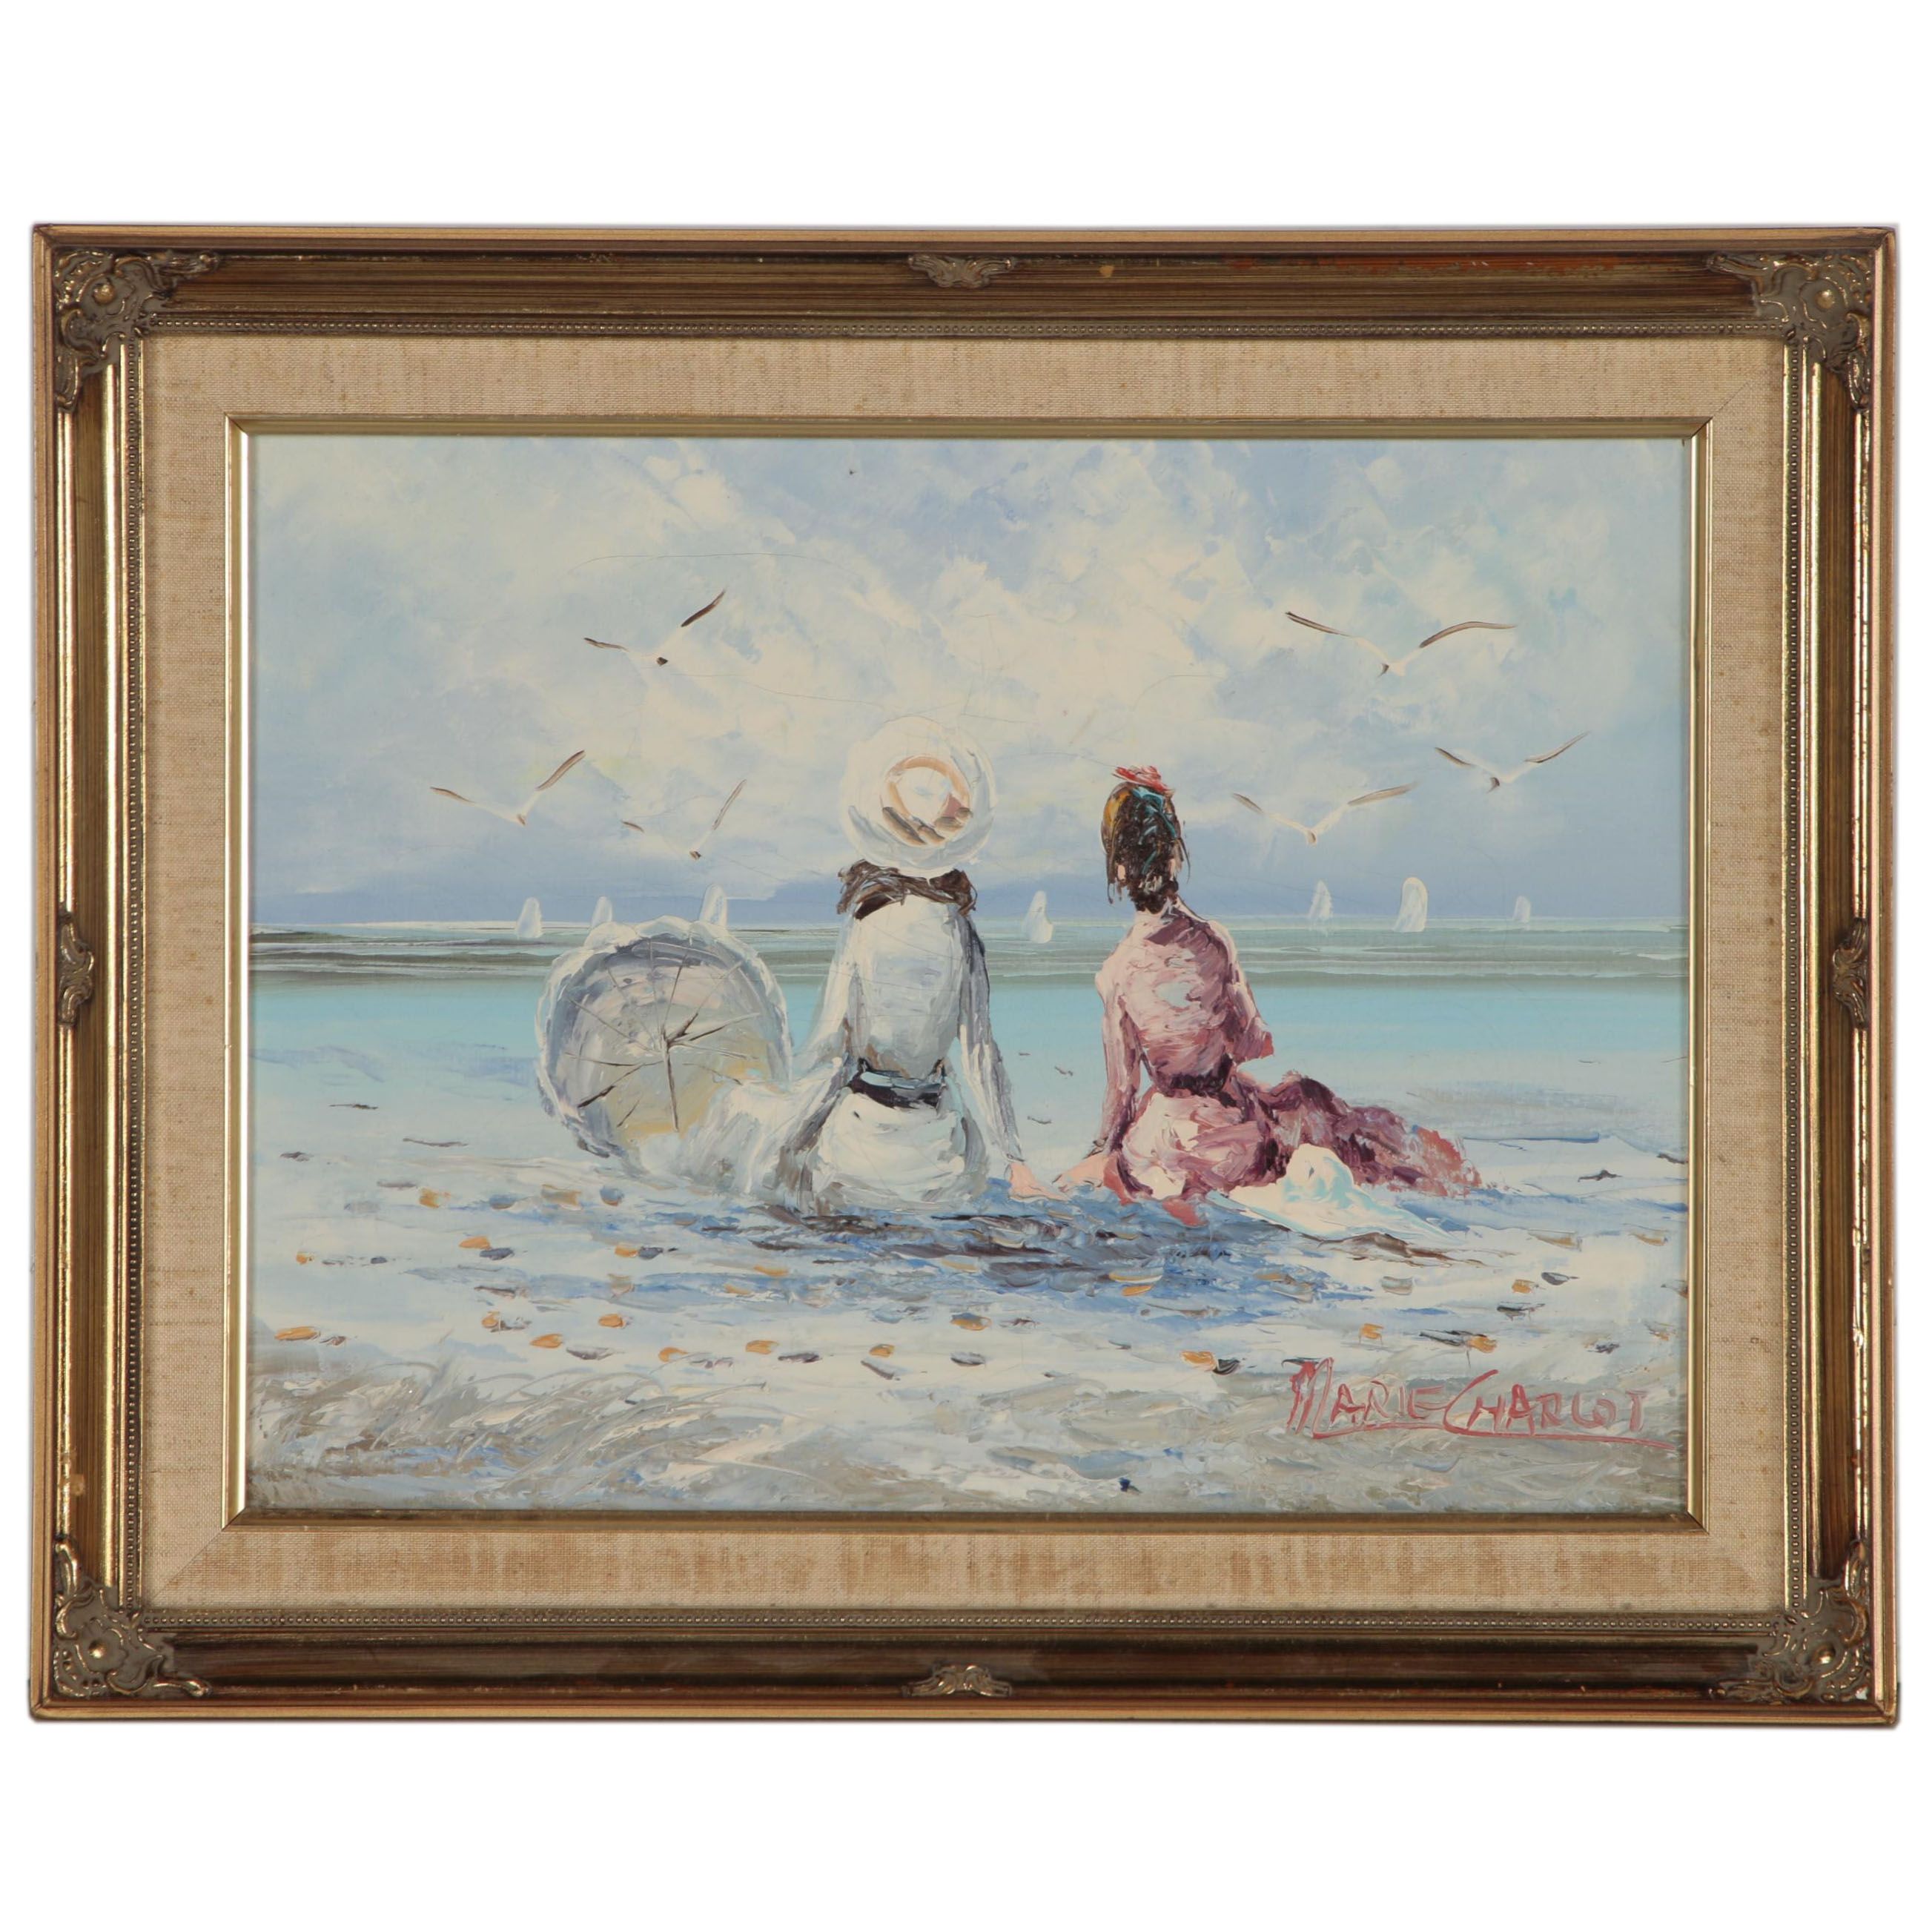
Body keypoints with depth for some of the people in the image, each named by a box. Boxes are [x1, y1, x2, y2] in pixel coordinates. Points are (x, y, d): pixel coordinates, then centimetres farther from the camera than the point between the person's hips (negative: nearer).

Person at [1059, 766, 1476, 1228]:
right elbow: (1256, 1044, 3)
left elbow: (1122, 1085, -8)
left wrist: (1105, 1150, 8)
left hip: (1169, 1132, -4)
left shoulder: (1115, 973, -16)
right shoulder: (1213, 941, -8)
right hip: (1235, 1116, 4)